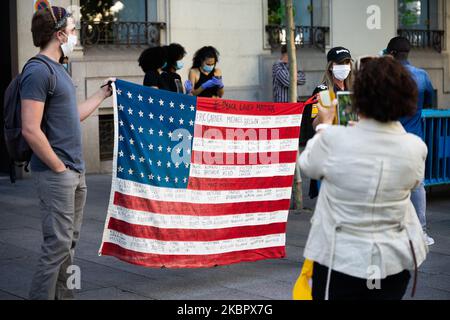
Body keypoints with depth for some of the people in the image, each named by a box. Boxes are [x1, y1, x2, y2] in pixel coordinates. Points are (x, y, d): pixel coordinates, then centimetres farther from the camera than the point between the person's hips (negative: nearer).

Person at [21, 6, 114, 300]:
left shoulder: (57, 69, 16)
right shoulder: (38, 71, -15)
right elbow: (30, 130, -21)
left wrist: (104, 94, 30)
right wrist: (59, 168, -16)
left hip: (75, 172, 10)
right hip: (56, 175, -10)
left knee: (69, 242, 14)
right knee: (58, 244, -8)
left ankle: (62, 294, 22)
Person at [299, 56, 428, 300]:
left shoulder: (334, 140, -21)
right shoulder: (415, 148, -12)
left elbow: (308, 166, 1)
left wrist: (324, 125, 17)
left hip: (340, 260, -3)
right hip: (394, 260, 3)